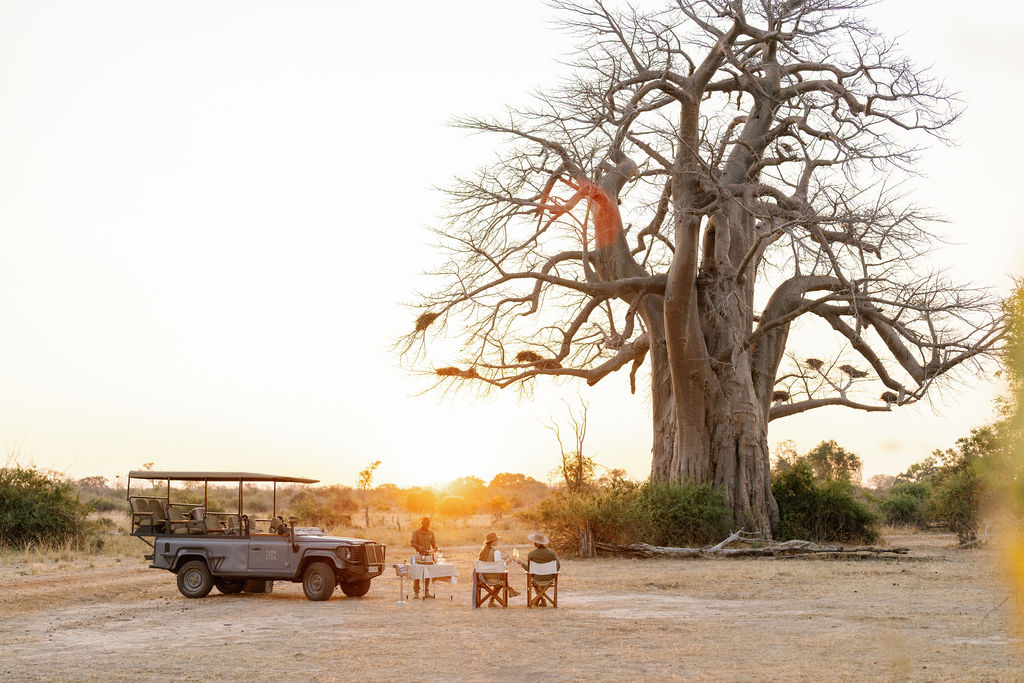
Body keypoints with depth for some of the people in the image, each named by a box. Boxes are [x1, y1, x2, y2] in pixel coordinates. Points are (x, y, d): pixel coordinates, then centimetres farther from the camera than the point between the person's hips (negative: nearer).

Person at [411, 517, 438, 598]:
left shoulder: (431, 533, 13)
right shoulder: (416, 533, 0)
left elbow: (433, 543, 15)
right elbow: (413, 543, -8)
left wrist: (435, 548, -8)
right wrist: (420, 548, -23)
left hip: (428, 555, 4)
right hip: (419, 555, -4)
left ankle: (426, 592, 12)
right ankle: (416, 592, -2)